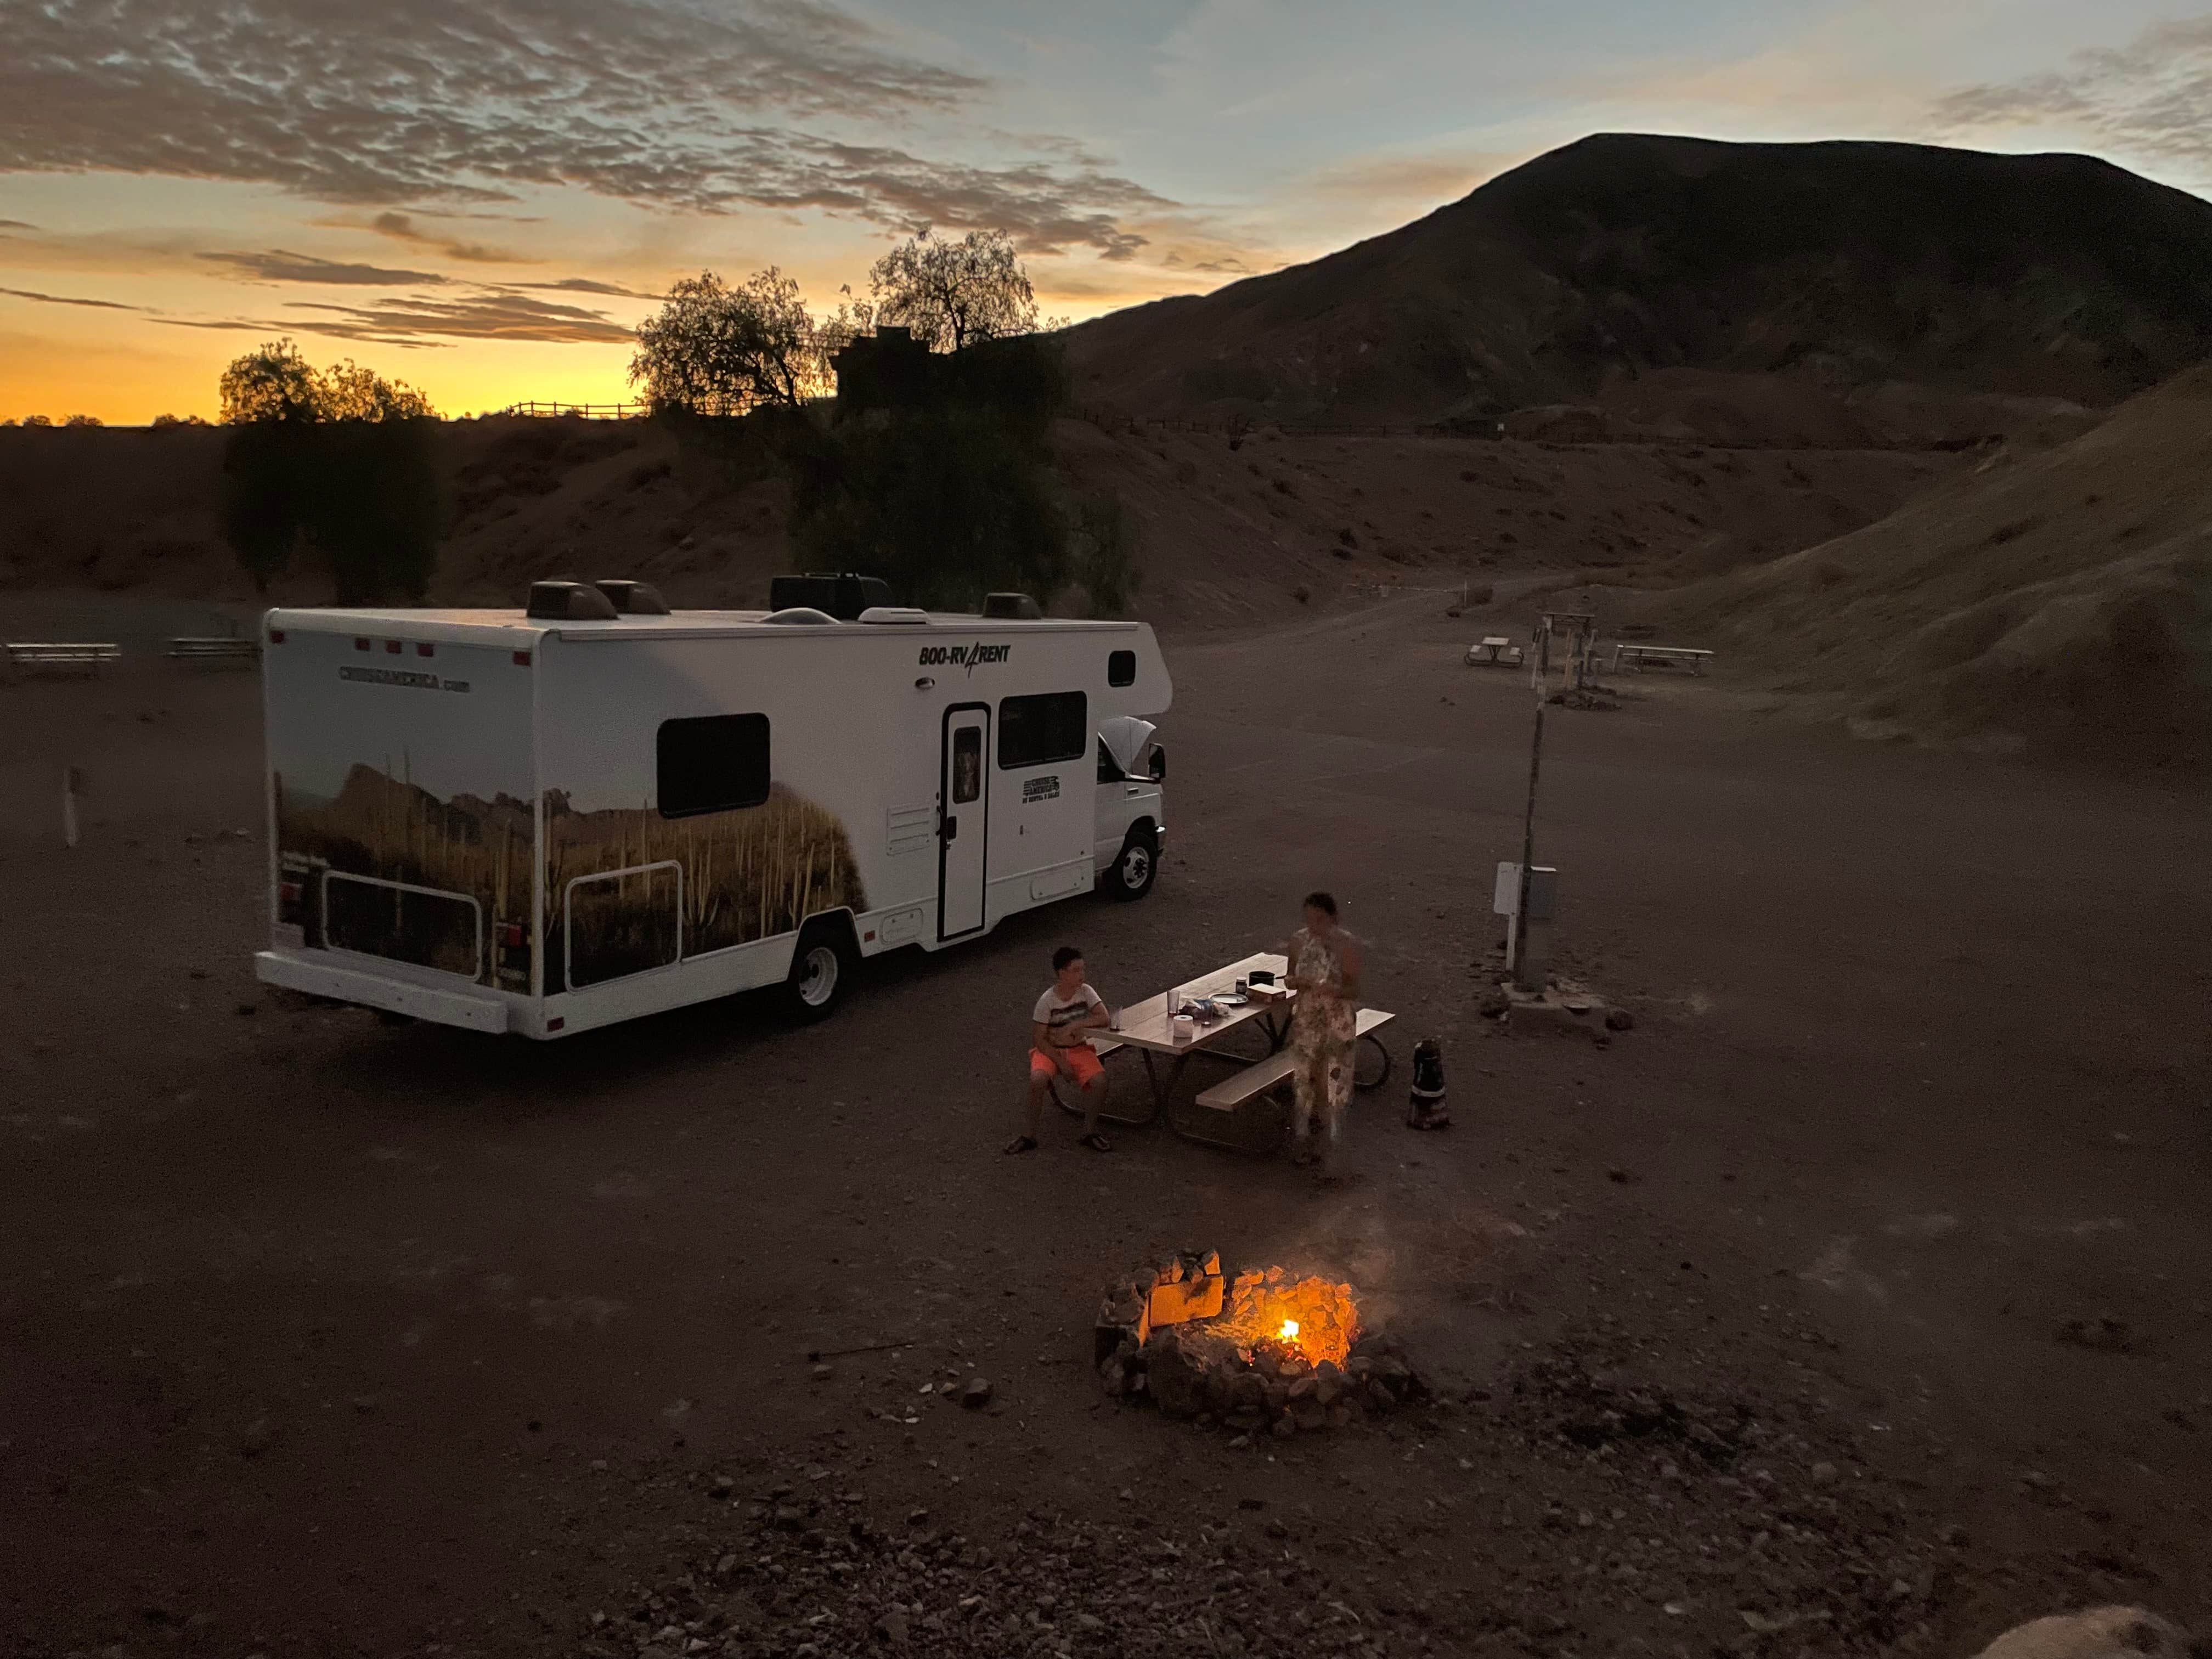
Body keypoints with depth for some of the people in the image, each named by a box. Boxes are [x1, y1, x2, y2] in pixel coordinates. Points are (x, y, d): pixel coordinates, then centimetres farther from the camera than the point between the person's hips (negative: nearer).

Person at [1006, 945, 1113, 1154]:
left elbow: (1104, 1018, -16)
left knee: (1099, 1080, -27)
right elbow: (1039, 1039, -13)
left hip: (1078, 1048, 2)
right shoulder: (1047, 1001, -16)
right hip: (1050, 1050, -2)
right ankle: (1030, 1135, -16)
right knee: (1038, 1079, -34)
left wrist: (1074, 1025, -25)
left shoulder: (1085, 992, -8)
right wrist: (1062, 1063, -18)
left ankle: (1090, 1131, -7)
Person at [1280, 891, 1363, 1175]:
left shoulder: (1347, 946, -16)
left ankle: (1331, 1144, 17)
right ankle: (1302, 1137, 30)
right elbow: (1289, 977, 8)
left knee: (1333, 1080, 2)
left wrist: (1332, 989, -34)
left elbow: (1354, 990, -14)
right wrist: (1293, 981, -16)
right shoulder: (1298, 941, -4)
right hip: (1306, 1018, 4)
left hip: (1338, 1021, -4)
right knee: (1304, 1077, 13)